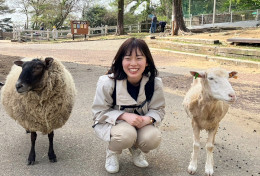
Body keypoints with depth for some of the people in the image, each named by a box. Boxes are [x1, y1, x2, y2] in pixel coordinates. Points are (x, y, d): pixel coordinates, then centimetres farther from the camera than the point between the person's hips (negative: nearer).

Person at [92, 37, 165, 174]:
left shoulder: (155, 83, -17)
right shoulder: (107, 83, -25)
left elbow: (158, 110, -6)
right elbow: (99, 111, -15)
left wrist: (148, 119, -30)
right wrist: (124, 116, -32)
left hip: (141, 123, 3)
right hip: (112, 123, -3)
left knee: (153, 138, -27)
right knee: (126, 134, -36)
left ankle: (135, 148, 13)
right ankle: (112, 151, 4)